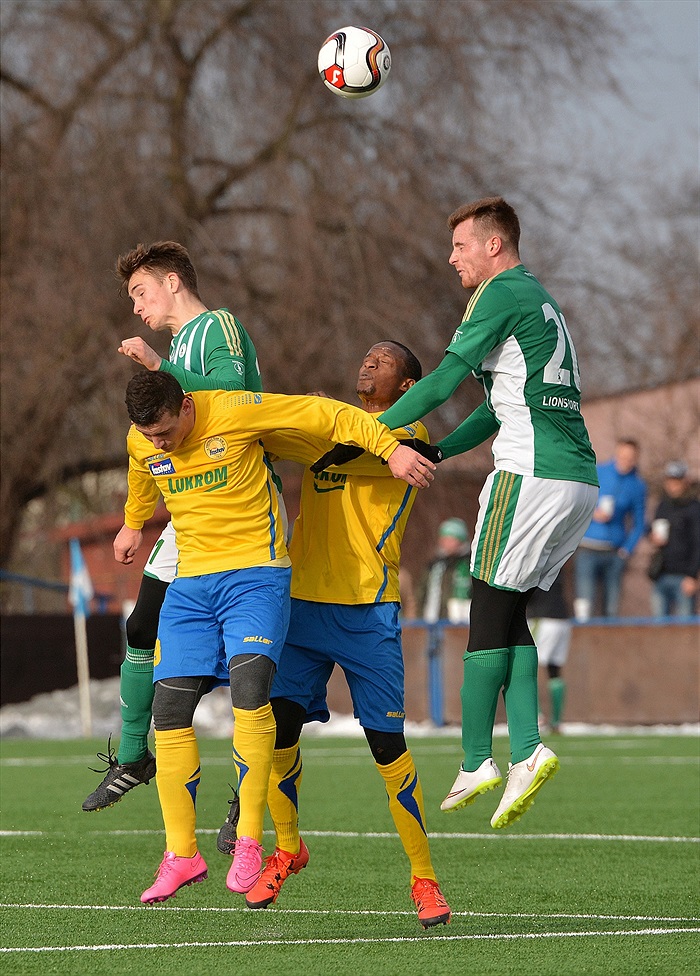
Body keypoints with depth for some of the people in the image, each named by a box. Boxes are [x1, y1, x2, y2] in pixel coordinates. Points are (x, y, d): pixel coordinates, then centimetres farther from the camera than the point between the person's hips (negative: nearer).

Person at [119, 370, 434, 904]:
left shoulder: (234, 411, -14)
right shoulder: (141, 441, 3)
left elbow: (328, 415, -8)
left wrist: (390, 448, -12)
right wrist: (133, 524, 47)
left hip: (255, 574, -5)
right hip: (190, 584, 5)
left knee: (249, 685, -26)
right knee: (170, 707, -5)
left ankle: (249, 841, -23)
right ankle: (181, 854, 5)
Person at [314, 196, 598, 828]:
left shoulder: (503, 293, -6)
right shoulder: (540, 301, 23)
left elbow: (444, 380, -12)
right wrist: (438, 451, 16)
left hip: (532, 475, -9)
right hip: (580, 479, 9)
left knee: (489, 610, -5)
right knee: (510, 613, 9)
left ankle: (476, 763, -5)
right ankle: (526, 750, -4)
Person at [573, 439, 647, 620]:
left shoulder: (637, 486, 6)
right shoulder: (595, 474, 1)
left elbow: (638, 524, 12)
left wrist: (627, 550, -2)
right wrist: (592, 513, -11)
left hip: (615, 552, 2)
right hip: (588, 549, -2)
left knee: (612, 608, 2)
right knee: (584, 603, -13)